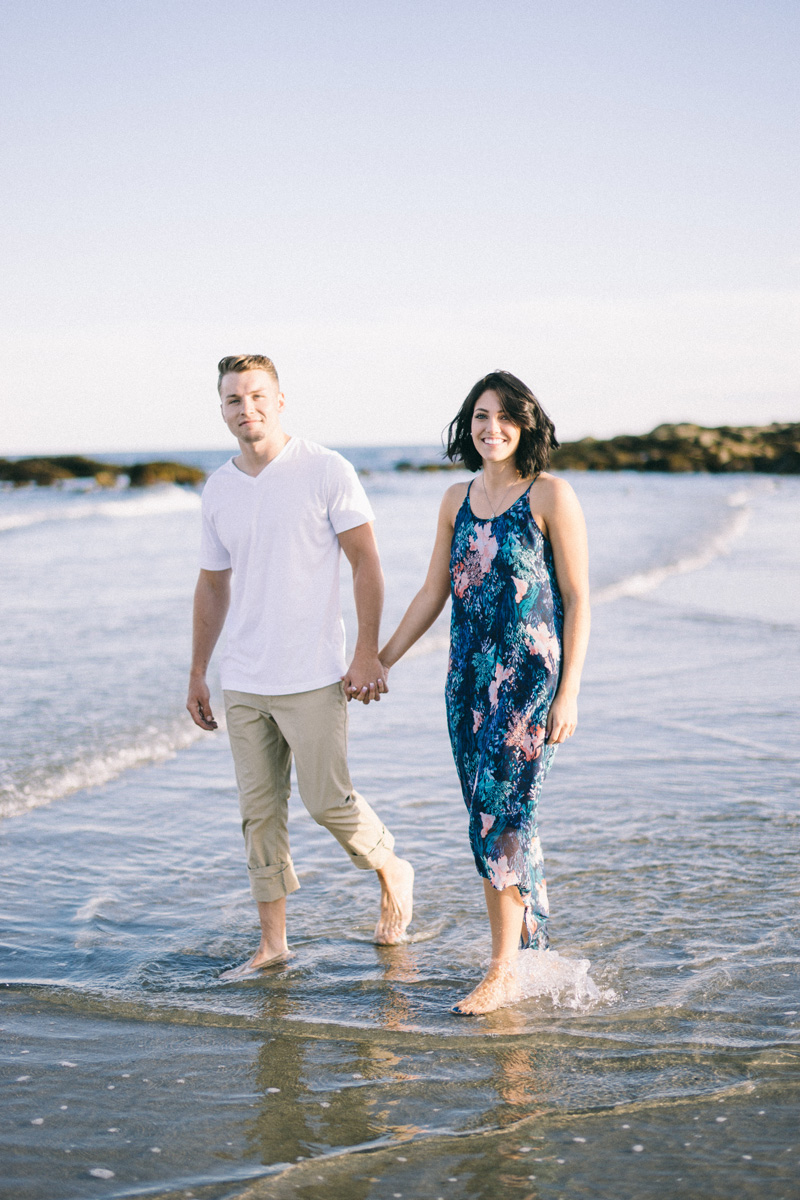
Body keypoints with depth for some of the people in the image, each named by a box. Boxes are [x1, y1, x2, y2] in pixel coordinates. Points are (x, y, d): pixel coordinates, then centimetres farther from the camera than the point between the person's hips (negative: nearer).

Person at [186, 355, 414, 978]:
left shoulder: (326, 471, -5)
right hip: (243, 681, 5)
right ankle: (273, 942, 17)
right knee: (260, 811, 7)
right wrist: (198, 674, 18)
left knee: (327, 800, -5)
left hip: (313, 676, -5)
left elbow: (366, 563, -5)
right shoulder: (218, 489, 10)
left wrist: (367, 653, -12)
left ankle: (391, 871, 24)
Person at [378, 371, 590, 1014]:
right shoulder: (458, 500, 11)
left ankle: (503, 972, 1)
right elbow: (433, 593, 17)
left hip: (531, 675, -6)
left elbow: (578, 600, -7)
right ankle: (532, 938, 23)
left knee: (500, 813, -8)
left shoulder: (551, 496, -6)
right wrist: (381, 662, 15)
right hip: (469, 676, 6)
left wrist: (569, 693, -12)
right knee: (493, 814, 8)